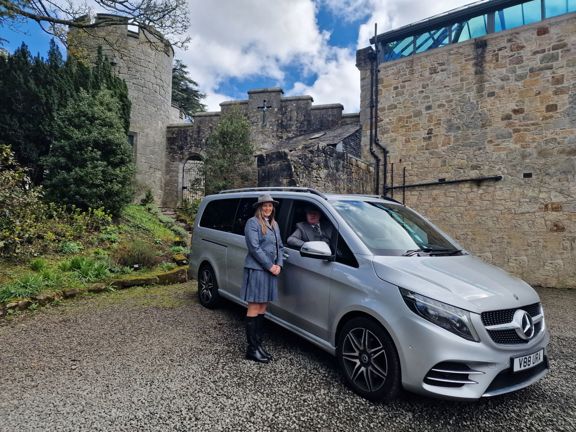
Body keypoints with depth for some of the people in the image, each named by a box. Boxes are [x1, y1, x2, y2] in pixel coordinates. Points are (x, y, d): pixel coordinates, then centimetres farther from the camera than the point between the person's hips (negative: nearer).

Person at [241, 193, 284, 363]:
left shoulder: (274, 224, 17)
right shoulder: (253, 223, -7)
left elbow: (279, 246, 17)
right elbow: (254, 247, -15)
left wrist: (279, 265, 1)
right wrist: (270, 266, -14)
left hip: (271, 270, 8)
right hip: (256, 269, -8)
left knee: (262, 308, 12)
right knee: (254, 308, -3)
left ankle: (258, 343, 21)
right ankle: (252, 349, 4)